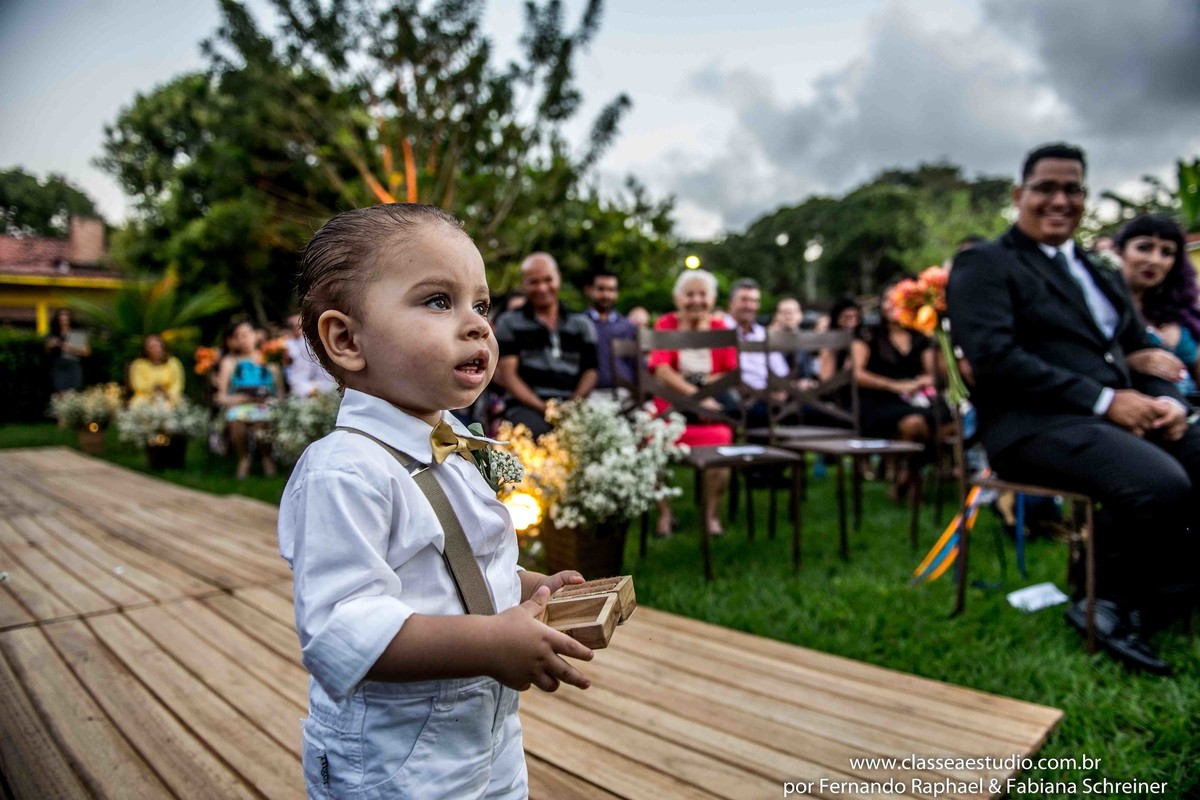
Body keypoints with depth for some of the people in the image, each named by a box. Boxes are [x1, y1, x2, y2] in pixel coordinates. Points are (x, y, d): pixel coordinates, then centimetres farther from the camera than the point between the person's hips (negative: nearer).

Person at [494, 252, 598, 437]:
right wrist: (542, 407, -11)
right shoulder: (510, 324, 13)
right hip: (526, 406, -2)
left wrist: (574, 404, -8)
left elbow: (590, 371, 13)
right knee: (536, 432, -38)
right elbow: (507, 374, 4)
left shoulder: (581, 324, 20)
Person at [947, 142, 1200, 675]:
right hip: (1036, 425, -8)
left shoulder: (1101, 275, 26)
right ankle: (1109, 604, -3)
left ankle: (1141, 587, 8)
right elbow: (994, 357, -14)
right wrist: (1104, 400, -17)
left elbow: (1142, 352, 22)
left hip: (1125, 414, 8)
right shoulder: (983, 265, 1)